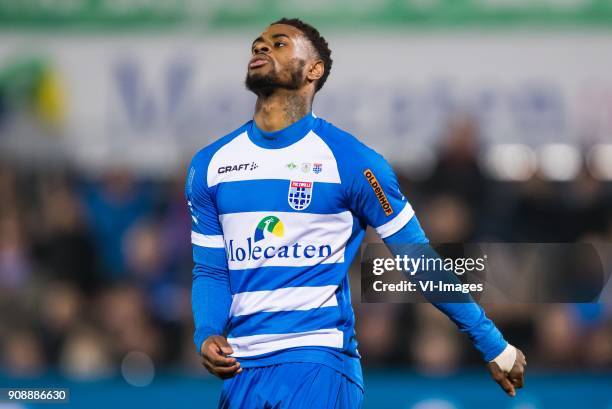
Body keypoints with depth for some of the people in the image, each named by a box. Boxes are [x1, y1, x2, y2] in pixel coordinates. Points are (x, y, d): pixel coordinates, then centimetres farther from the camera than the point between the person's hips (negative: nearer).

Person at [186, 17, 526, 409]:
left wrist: (496, 347, 2)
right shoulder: (209, 164, 9)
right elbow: (211, 271, 13)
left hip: (317, 364, -4)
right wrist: (207, 334, -8)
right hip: (241, 371, 5)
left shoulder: (350, 160, -4)